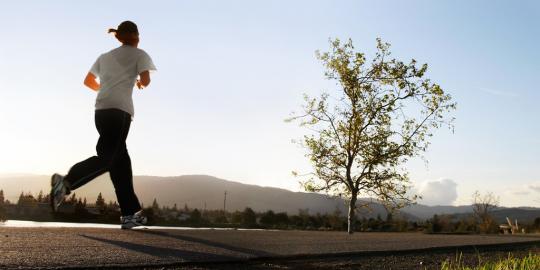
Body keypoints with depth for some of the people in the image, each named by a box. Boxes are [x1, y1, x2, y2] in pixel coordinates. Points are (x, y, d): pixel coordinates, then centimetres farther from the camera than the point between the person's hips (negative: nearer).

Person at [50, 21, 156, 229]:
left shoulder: (105, 56, 28)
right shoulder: (139, 54, 12)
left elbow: (88, 81, 27)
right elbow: (146, 80, -2)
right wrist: (140, 83, 21)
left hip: (101, 109, 7)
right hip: (119, 109, -7)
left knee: (121, 159, 6)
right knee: (106, 158, -15)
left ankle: (130, 213, 6)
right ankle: (66, 182, -38)